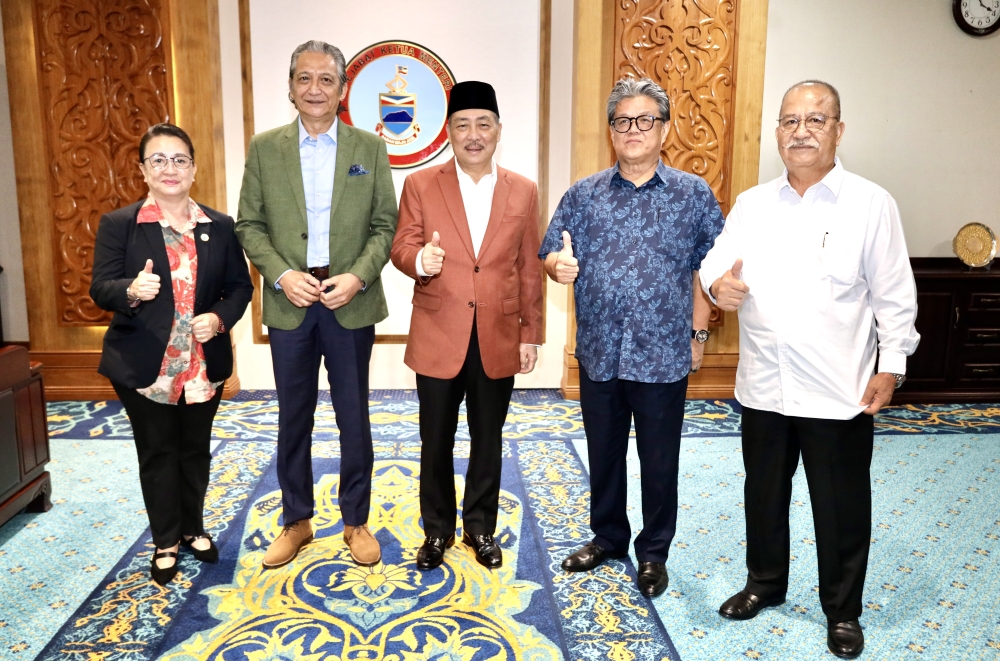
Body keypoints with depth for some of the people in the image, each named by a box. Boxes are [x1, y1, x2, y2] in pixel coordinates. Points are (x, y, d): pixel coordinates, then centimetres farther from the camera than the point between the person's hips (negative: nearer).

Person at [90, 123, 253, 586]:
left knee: (196, 450, 16)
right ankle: (166, 541, 27)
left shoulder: (219, 226, 3)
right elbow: (100, 289, -9)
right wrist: (132, 290, -31)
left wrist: (219, 318, -14)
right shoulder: (118, 225, -4)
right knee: (157, 453, 10)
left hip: (204, 363, 3)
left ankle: (193, 528, 36)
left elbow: (240, 286, 5)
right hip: (144, 365, -2)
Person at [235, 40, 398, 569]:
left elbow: (385, 224, 0)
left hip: (351, 303, -1)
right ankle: (296, 521, 28)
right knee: (293, 418, 11)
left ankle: (356, 521, 25)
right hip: (289, 303, 1)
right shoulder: (265, 148, 5)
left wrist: (358, 276, -14)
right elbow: (249, 224, 3)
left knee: (354, 419, 8)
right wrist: (281, 274, -12)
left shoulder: (369, 148, 3)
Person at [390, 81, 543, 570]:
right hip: (439, 337, -1)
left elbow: (529, 269, 5)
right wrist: (419, 259, -26)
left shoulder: (523, 191, 4)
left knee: (488, 442, 13)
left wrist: (531, 333, 3)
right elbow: (401, 247, -2)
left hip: (499, 339, 1)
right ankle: (437, 530, 30)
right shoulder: (420, 185, 0)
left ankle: (481, 528, 32)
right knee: (436, 443, 11)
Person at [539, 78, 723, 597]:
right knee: (604, 454, 16)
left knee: (659, 461, 9)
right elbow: (551, 254, 4)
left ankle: (654, 552, 28)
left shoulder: (694, 194, 1)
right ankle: (607, 536, 37)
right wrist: (559, 265, -19)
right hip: (598, 353, 2)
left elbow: (709, 266, 2)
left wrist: (698, 330, -1)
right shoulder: (584, 195, 5)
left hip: (664, 356, -2)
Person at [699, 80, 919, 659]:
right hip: (764, 386, 4)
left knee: (842, 505, 9)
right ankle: (765, 584, 40)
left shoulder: (871, 204, -5)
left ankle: (843, 611, 29)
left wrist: (892, 365, -7)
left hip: (840, 390, -3)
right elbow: (718, 258, 2)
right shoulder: (751, 204, 6)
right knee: (764, 493, 18)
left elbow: (895, 295, -4)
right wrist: (719, 281, -21)